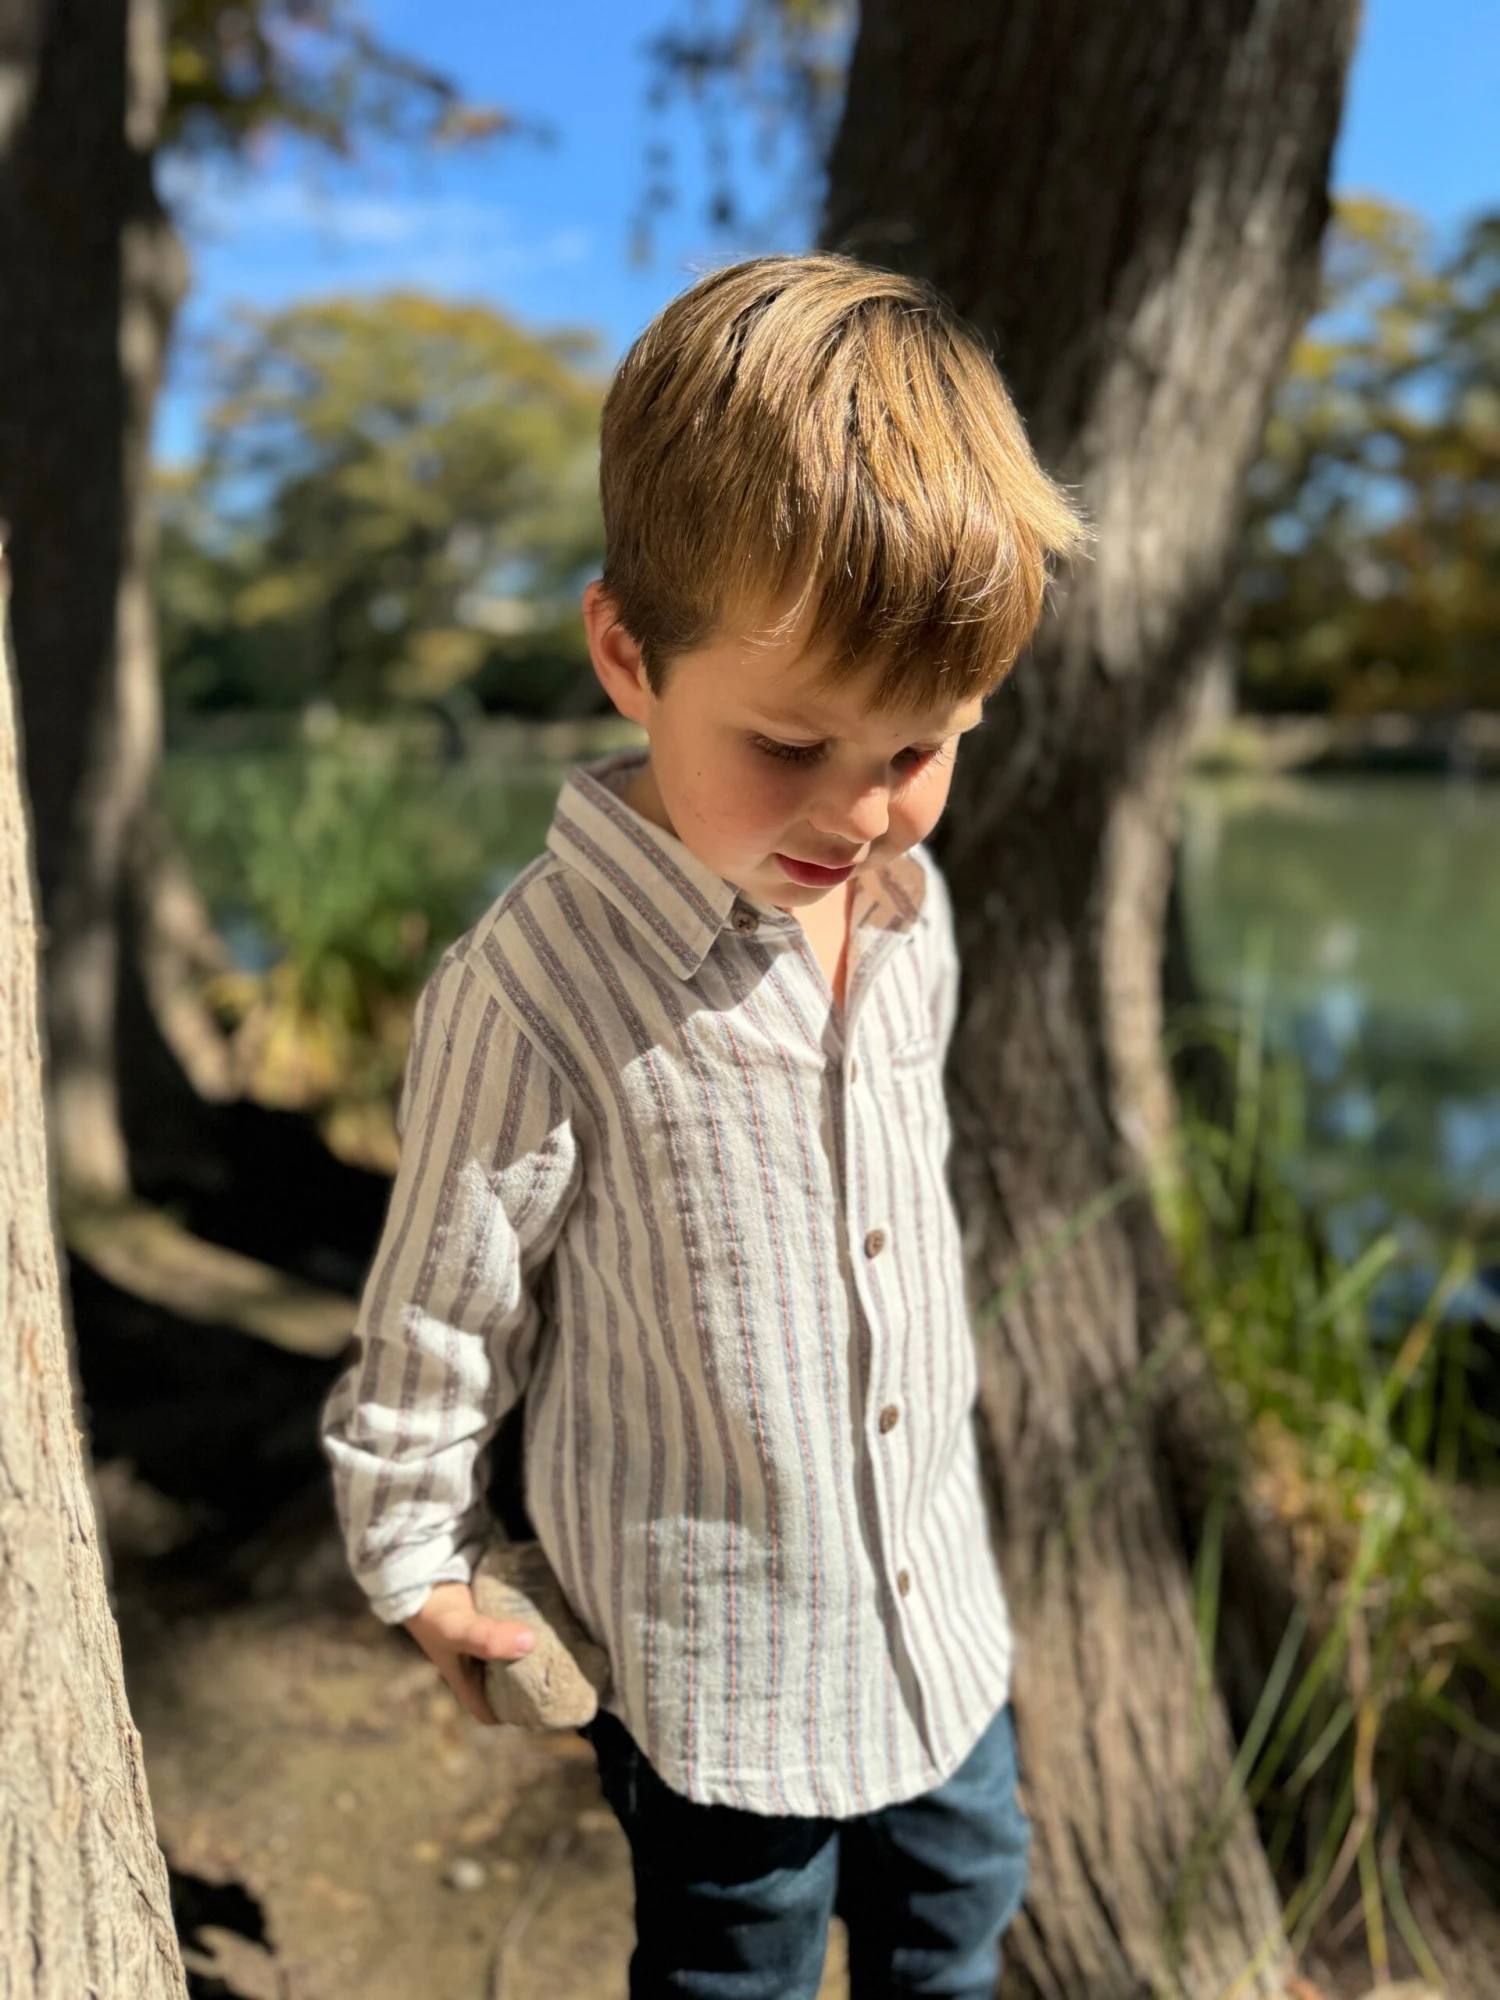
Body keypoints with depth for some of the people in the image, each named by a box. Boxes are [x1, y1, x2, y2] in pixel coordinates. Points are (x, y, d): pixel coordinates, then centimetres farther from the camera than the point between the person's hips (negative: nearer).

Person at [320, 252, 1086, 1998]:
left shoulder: (910, 910, -7)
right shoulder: (535, 995, -28)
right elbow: (437, 1316, -15)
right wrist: (416, 1560, -4)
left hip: (936, 1593, 6)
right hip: (711, 1655, -5)